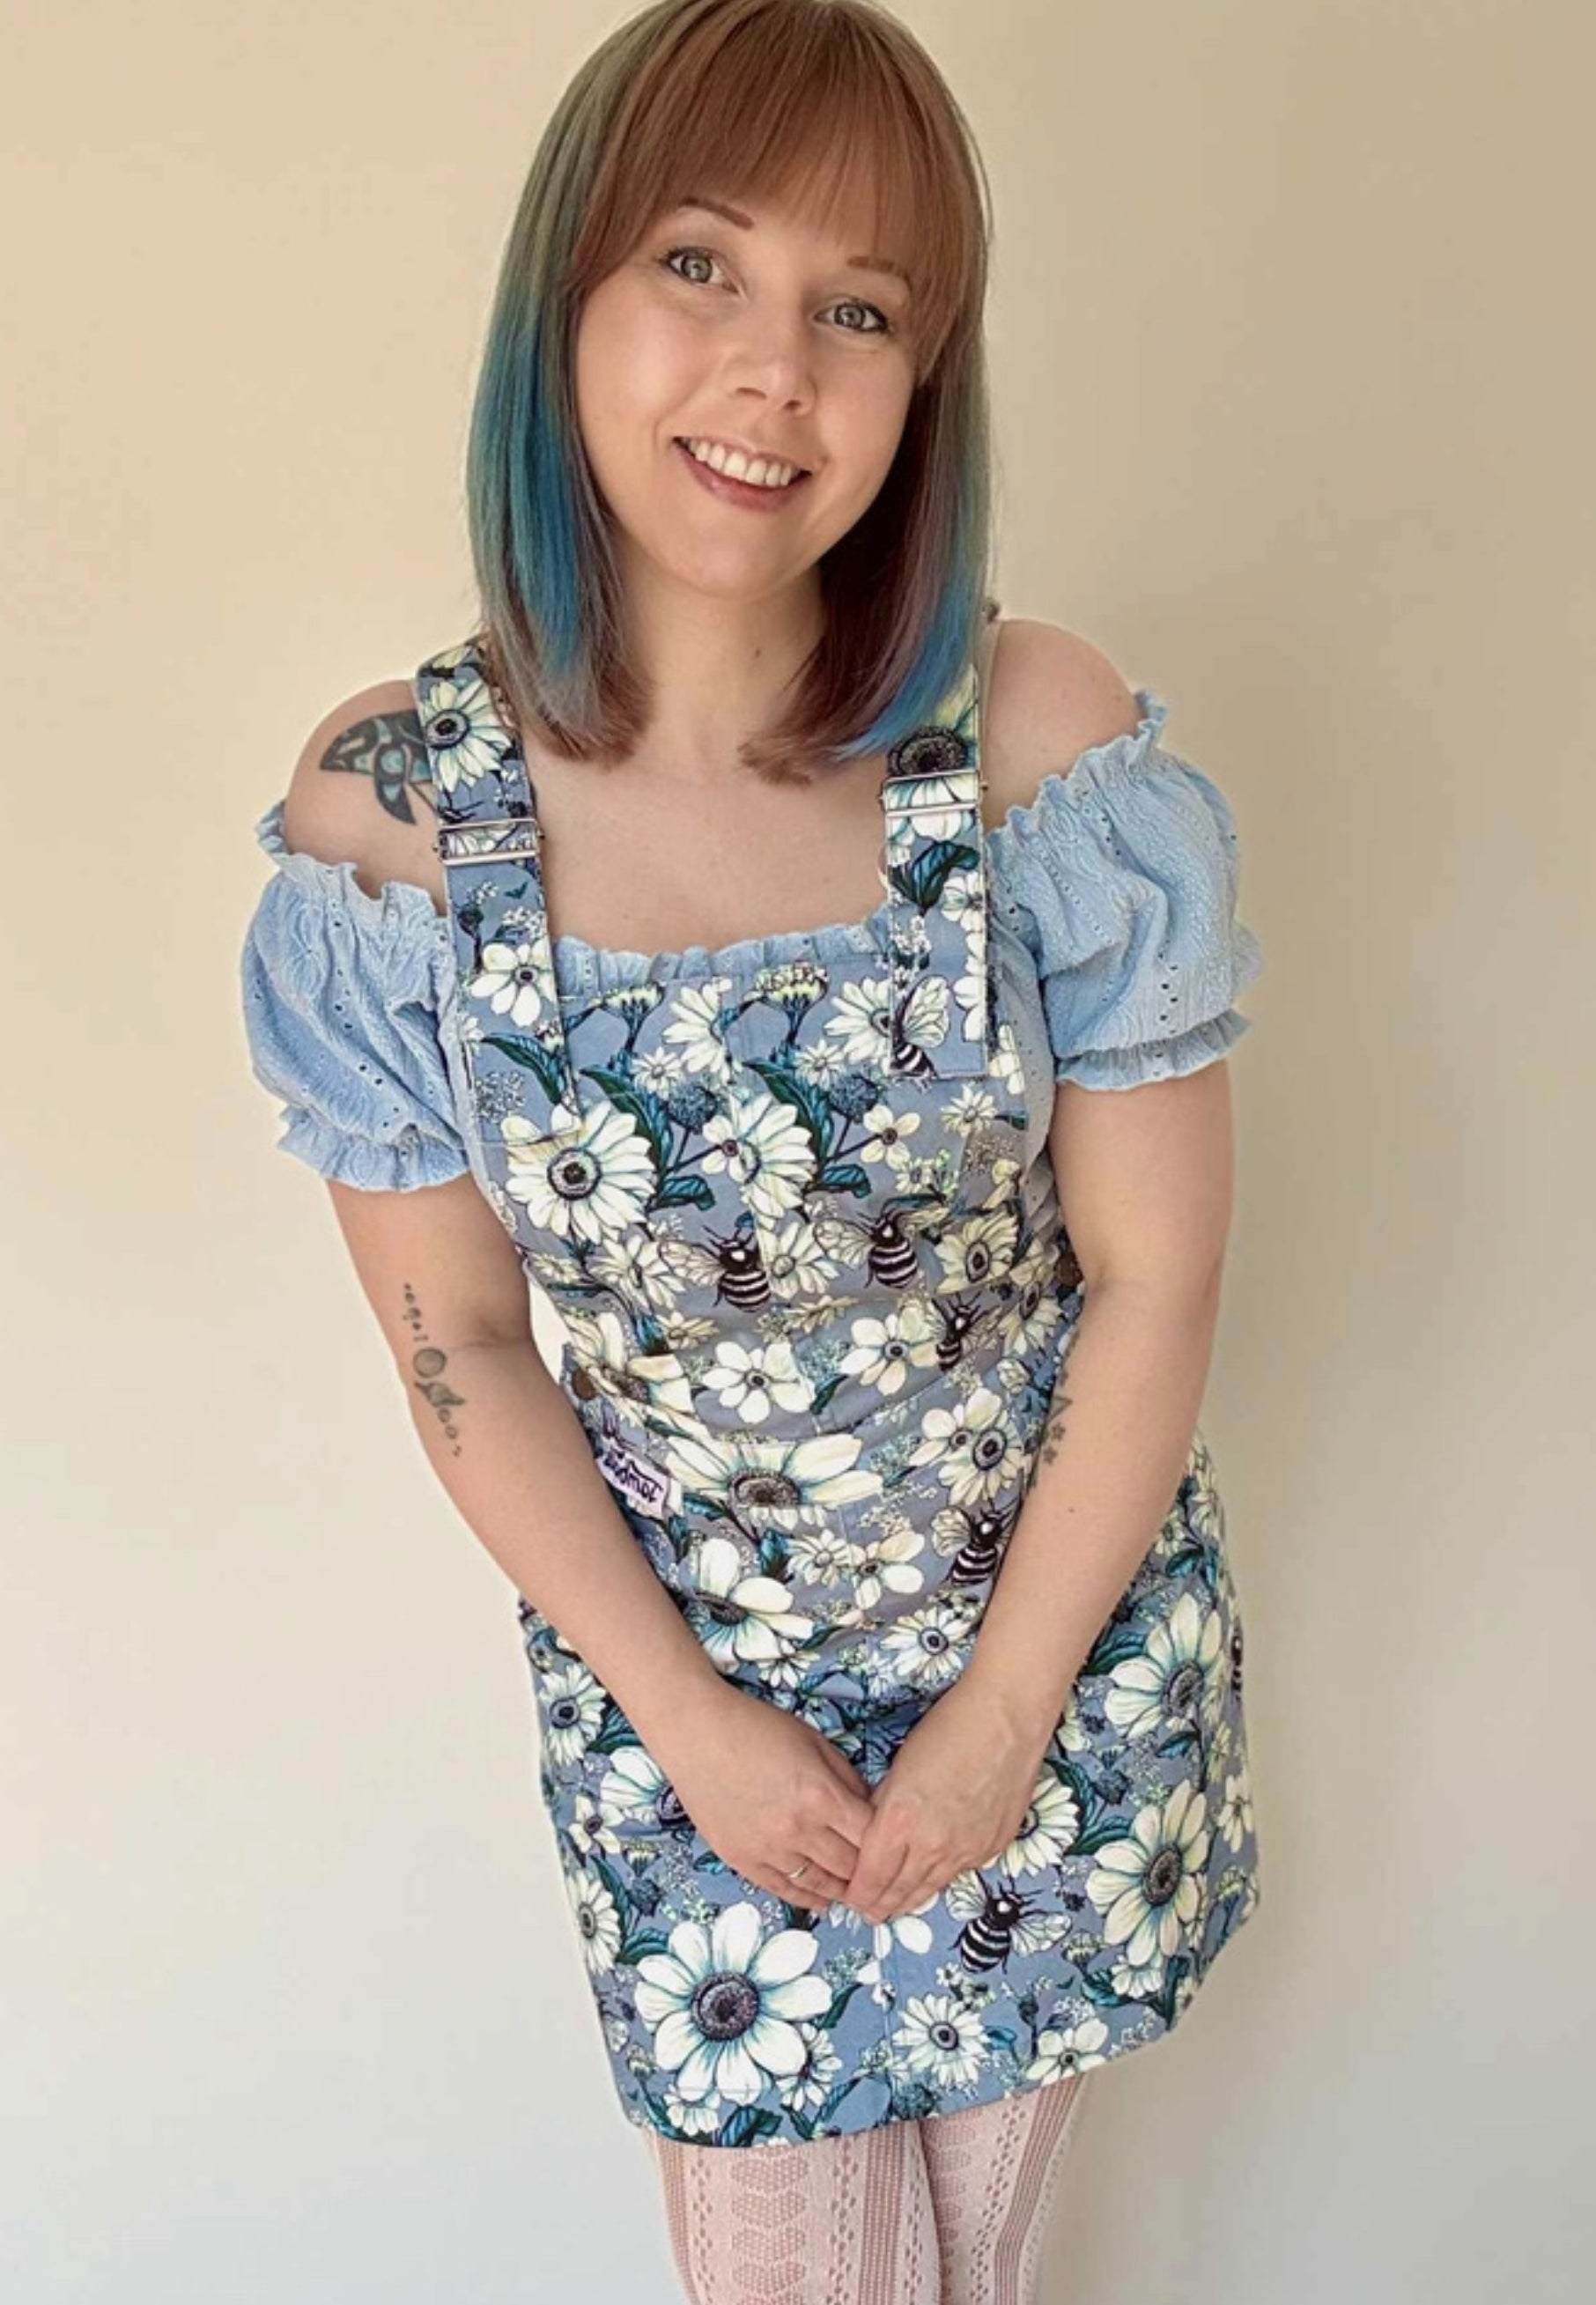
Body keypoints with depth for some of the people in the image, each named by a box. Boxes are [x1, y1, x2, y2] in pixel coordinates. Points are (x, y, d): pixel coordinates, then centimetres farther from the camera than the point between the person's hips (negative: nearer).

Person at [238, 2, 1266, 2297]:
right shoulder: (390, 811, -17)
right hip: (675, 1666, 0)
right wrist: (691, 1721, -7)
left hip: (1066, 1622, 0)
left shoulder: (1046, 747, -19)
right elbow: (461, 1342, -8)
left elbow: (1154, 1274, -12)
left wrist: (1004, 1710, -9)